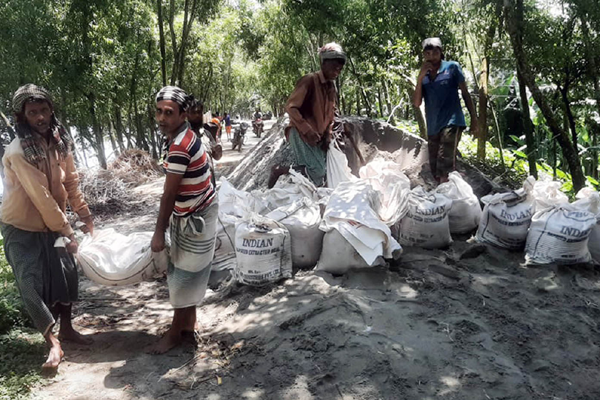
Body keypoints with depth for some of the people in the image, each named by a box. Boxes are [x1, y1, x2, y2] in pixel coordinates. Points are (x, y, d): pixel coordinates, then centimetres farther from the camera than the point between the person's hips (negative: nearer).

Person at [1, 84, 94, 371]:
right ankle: (53, 343, 8)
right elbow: (42, 197, -27)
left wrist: (85, 215, 6)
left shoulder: (59, 141, -6)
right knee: (33, 284, -4)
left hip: (51, 223, 6)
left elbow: (71, 181, 4)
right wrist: (67, 233, -23)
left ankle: (66, 329, 29)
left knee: (66, 273, 10)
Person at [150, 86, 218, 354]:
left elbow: (169, 194, -22)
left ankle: (176, 332, 17)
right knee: (186, 273, 18)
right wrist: (168, 222, 18)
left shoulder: (179, 147, -27)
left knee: (185, 275, 3)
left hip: (196, 218, -10)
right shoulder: (181, 137, 5)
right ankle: (189, 323, 32)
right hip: (189, 214, 10)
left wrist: (159, 232, -16)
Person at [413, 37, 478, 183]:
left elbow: (465, 93, 6)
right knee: (435, 170, 9)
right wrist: (420, 78, -5)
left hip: (451, 123, -6)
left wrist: (474, 118, 1)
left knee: (444, 168, -20)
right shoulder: (424, 75, 13)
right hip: (433, 128, 6)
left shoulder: (452, 67, 3)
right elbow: (416, 103, 4)